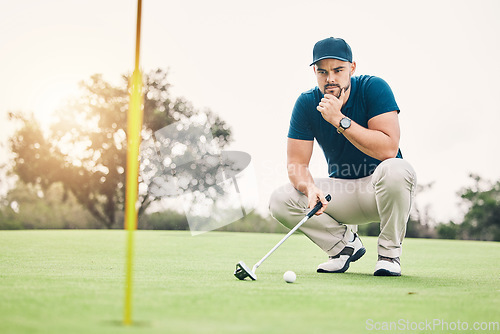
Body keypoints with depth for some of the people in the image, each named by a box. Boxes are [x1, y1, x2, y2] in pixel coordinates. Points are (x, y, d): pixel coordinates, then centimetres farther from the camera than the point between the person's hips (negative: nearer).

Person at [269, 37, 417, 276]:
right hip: (342, 189, 4)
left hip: (379, 189, -3)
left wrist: (339, 120, -30)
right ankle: (346, 243, 4)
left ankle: (390, 252, -15)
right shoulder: (306, 104, -7)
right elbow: (296, 163, -9)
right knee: (280, 201, -17)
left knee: (394, 170, -39)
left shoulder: (373, 88, -17)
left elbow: (388, 149, -29)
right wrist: (309, 188, -32)